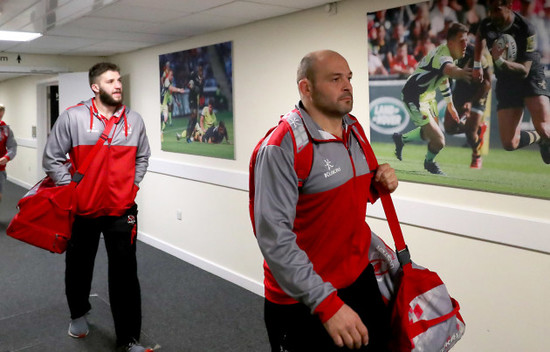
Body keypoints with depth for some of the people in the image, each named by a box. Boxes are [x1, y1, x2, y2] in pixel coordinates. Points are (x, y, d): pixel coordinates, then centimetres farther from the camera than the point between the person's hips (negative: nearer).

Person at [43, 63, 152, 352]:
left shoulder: (134, 120, 1)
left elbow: (142, 157, 13)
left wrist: (132, 186, 4)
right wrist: (69, 189, -8)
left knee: (125, 273, 3)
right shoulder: (73, 117, -9)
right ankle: (78, 313, 48)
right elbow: (52, 158, -5)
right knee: (79, 267, 19)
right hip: (82, 210, -1)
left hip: (122, 211, 1)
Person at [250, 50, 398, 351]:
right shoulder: (282, 147, -21)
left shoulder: (355, 130, 4)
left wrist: (378, 185, -3)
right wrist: (326, 303, -27)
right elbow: (274, 237, -25)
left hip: (361, 280, 7)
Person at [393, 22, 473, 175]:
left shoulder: (446, 52, 5)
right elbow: (450, 70, -55)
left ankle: (401, 139, 46)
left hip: (427, 96, 11)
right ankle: (429, 162, 21)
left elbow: (444, 79, 22)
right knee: (438, 141, -11)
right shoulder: (442, 56, -28)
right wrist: (462, 73, -78)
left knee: (430, 133, 26)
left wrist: (450, 105, 27)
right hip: (415, 99, -10)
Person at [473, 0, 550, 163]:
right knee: (509, 144, -8)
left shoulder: (526, 29, -19)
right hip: (505, 84, 4)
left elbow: (524, 71, -21)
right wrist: (477, 65, 20)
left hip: (531, 78, -4)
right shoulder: (486, 25, -6)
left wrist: (500, 61, -36)